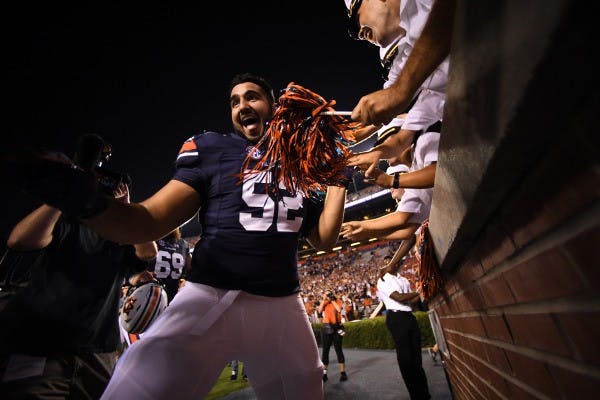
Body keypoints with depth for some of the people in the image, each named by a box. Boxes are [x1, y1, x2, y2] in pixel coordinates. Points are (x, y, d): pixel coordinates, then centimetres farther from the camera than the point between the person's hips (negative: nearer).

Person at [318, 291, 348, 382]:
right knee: (325, 351, 6)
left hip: (337, 327, -2)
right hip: (326, 328, 2)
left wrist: (332, 300, -14)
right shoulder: (324, 303, 4)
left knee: (338, 350, 5)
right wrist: (324, 300, -14)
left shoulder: (338, 301, 0)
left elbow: (339, 309, -18)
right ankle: (324, 373, 15)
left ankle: (343, 372, 14)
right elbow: (320, 310, -13)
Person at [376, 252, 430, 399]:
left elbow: (410, 300, 18)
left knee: (416, 354, 13)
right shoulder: (383, 281, -5)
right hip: (396, 318, -7)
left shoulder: (404, 280, 17)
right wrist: (418, 291, -5)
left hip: (409, 316, 7)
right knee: (405, 356, -1)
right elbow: (399, 297, -14)